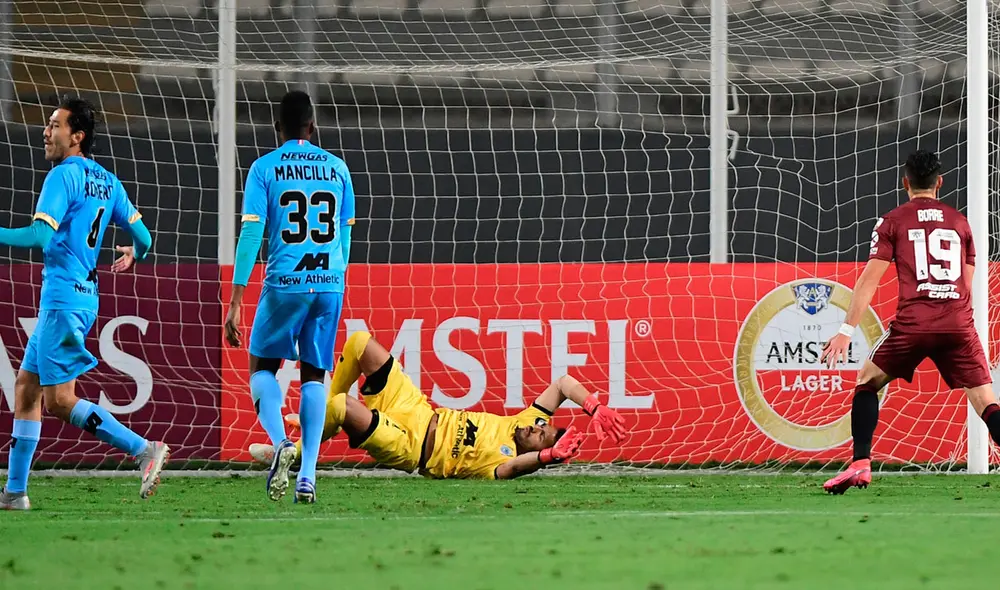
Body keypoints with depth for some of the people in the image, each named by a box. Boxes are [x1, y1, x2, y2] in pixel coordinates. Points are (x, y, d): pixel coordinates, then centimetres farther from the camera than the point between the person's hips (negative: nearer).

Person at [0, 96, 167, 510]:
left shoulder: (63, 175, -13)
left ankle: (144, 450, -12)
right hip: (85, 294, 9)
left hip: (63, 297, -9)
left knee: (60, 400, -8)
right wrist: (133, 256, 39)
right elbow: (142, 237, 17)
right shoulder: (108, 181, 12)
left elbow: (41, 235, -23)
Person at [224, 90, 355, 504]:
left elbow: (250, 236, -5)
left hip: (284, 284, -3)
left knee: (262, 366, 13)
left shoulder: (265, 168, 0)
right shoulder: (337, 168, 10)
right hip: (329, 284, 3)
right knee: (314, 375, 10)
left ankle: (280, 442, -14)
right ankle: (308, 475, -1)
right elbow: (345, 236, 15)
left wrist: (235, 303, -4)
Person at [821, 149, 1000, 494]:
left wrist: (846, 331, -1)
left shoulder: (892, 222, 8)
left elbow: (869, 279, 1)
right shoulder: (960, 222, 17)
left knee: (867, 383, 18)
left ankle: (860, 464, 5)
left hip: (913, 323, -2)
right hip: (959, 324, 2)